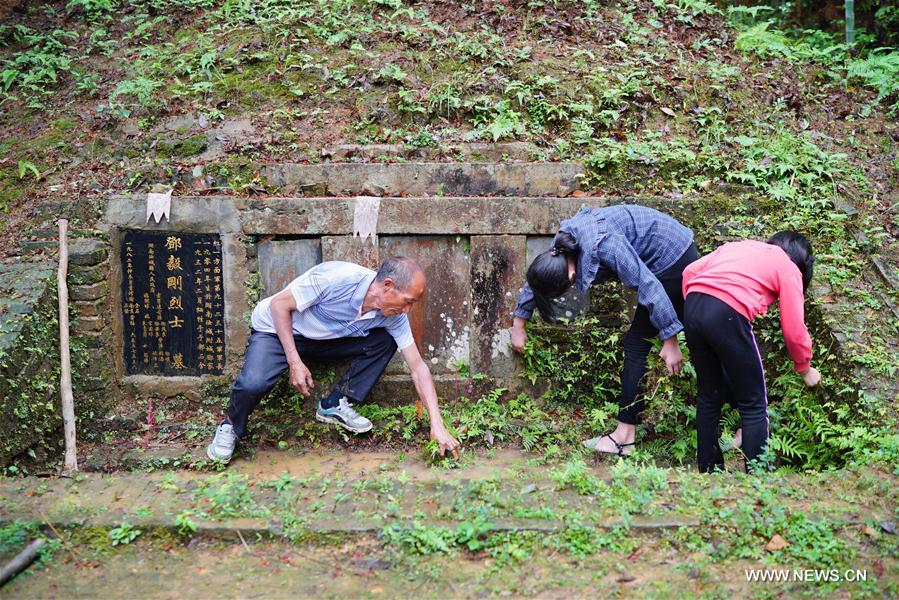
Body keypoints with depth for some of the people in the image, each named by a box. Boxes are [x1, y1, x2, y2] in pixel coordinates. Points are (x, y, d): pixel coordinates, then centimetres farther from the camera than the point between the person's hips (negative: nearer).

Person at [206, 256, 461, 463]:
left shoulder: (395, 316, -16)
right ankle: (231, 428, 0)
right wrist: (294, 362, -27)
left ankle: (335, 405, -2)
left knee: (386, 341, -13)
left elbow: (418, 367, -11)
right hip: (276, 329, -5)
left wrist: (437, 425, -17)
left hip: (325, 340, 5)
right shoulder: (337, 278, -34)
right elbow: (279, 304, -23)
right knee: (254, 383, -33)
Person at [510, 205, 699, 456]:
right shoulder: (560, 245, -9)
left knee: (636, 343, -7)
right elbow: (537, 277, 8)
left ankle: (624, 436, -3)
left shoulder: (604, 246, -35)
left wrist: (669, 341, -26)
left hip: (674, 260, -9)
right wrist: (518, 325, 15)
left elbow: (649, 287, -31)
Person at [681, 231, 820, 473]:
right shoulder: (790, 269, 16)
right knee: (754, 405, 10)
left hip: (691, 308, 6)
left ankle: (708, 471, 29)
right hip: (728, 316, -6)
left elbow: (690, 272, 19)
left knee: (708, 397, 21)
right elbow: (794, 331, 12)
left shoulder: (738, 245, 31)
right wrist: (805, 369, 27)